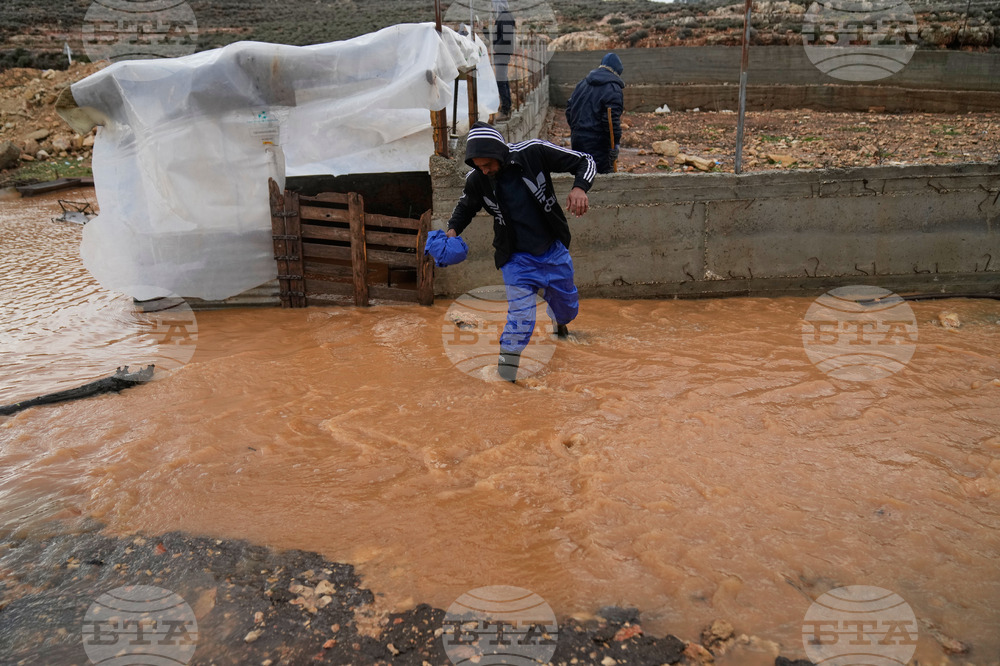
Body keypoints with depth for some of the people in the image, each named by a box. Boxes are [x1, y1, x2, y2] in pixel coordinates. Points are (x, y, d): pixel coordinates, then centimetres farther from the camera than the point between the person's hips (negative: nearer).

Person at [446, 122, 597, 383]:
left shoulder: (533, 152, -20)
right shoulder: (476, 179, -14)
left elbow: (584, 161, -12)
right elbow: (466, 206, 7)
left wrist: (579, 188, -32)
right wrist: (453, 229, -13)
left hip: (554, 252, 1)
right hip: (516, 259, -1)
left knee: (566, 307, 20)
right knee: (520, 315, -14)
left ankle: (558, 322, 56)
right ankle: (506, 363, 5)